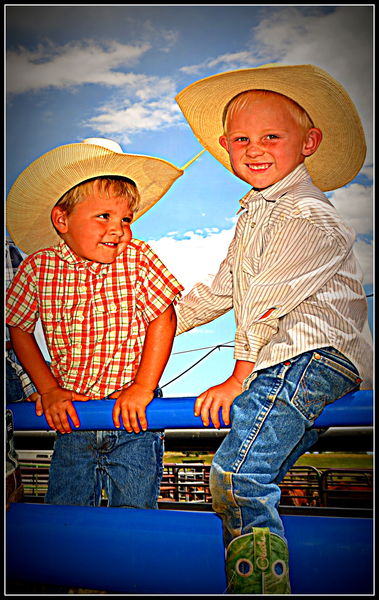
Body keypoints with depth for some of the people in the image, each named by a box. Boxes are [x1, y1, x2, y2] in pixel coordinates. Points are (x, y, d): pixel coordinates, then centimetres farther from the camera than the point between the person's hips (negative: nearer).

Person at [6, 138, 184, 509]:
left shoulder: (138, 259, -11)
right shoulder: (39, 267, -6)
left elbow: (164, 317, -9)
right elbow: (19, 329, 6)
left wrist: (143, 387, -13)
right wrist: (48, 389, 0)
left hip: (133, 422, -2)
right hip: (70, 415, 2)